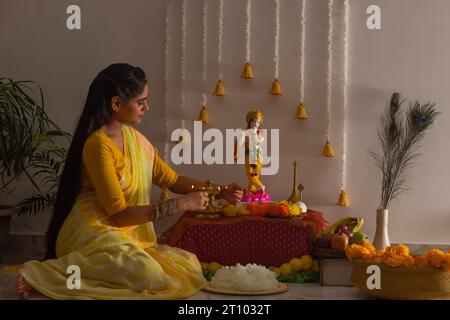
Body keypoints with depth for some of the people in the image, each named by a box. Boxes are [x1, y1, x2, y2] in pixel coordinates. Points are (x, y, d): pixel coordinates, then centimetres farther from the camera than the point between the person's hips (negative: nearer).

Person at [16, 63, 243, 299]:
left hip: (128, 236, 8)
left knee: (189, 266, -7)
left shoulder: (134, 137, 9)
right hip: (93, 233, -8)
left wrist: (219, 191, 5)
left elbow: (170, 179, 16)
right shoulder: (99, 144, -17)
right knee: (147, 275, -31)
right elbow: (119, 214, -19)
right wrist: (179, 204, -18)